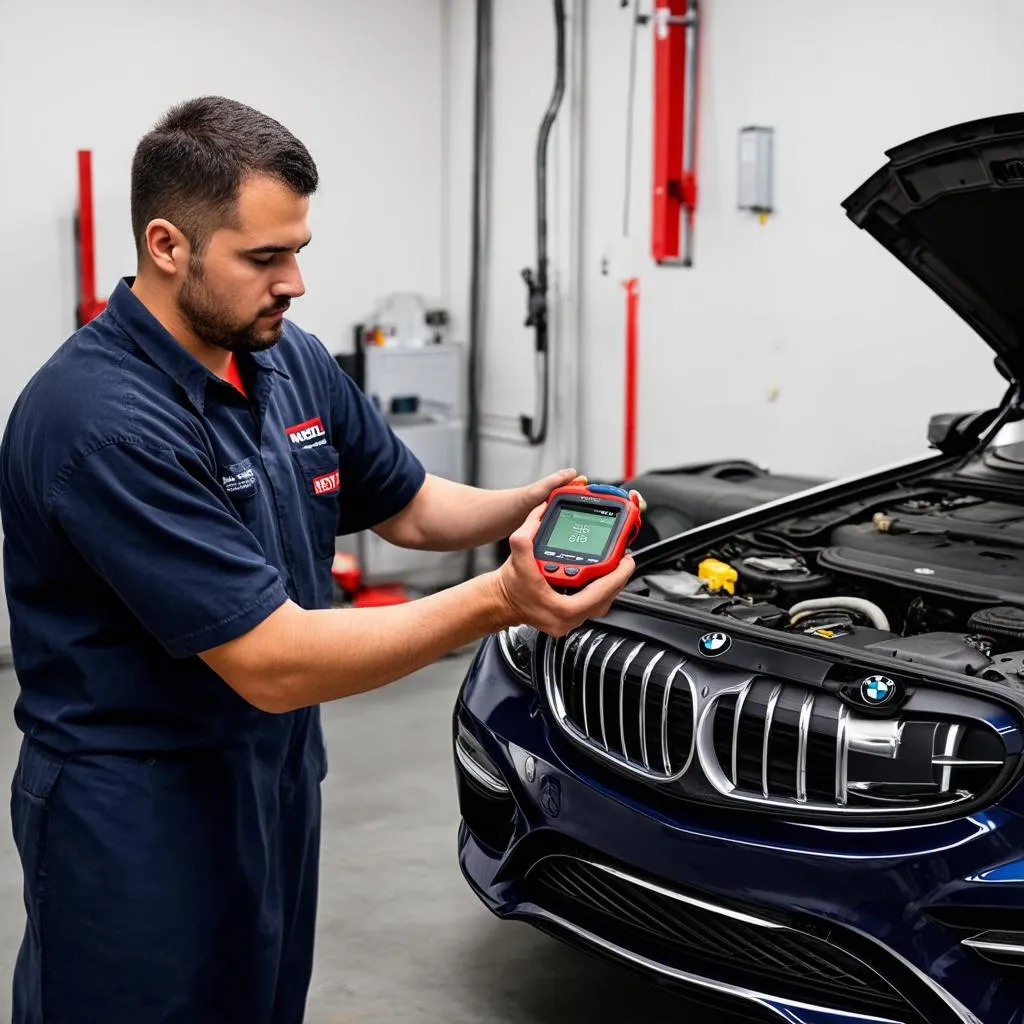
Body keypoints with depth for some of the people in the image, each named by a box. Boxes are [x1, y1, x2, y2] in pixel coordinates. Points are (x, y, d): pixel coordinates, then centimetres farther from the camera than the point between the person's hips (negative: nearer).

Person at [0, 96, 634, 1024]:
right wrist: (499, 601, -31)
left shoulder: (295, 363, 0)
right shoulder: (101, 421, -27)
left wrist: (520, 510, -7)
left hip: (278, 775, 8)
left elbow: (405, 504, 14)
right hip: (140, 819, -8)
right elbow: (272, 664, -29)